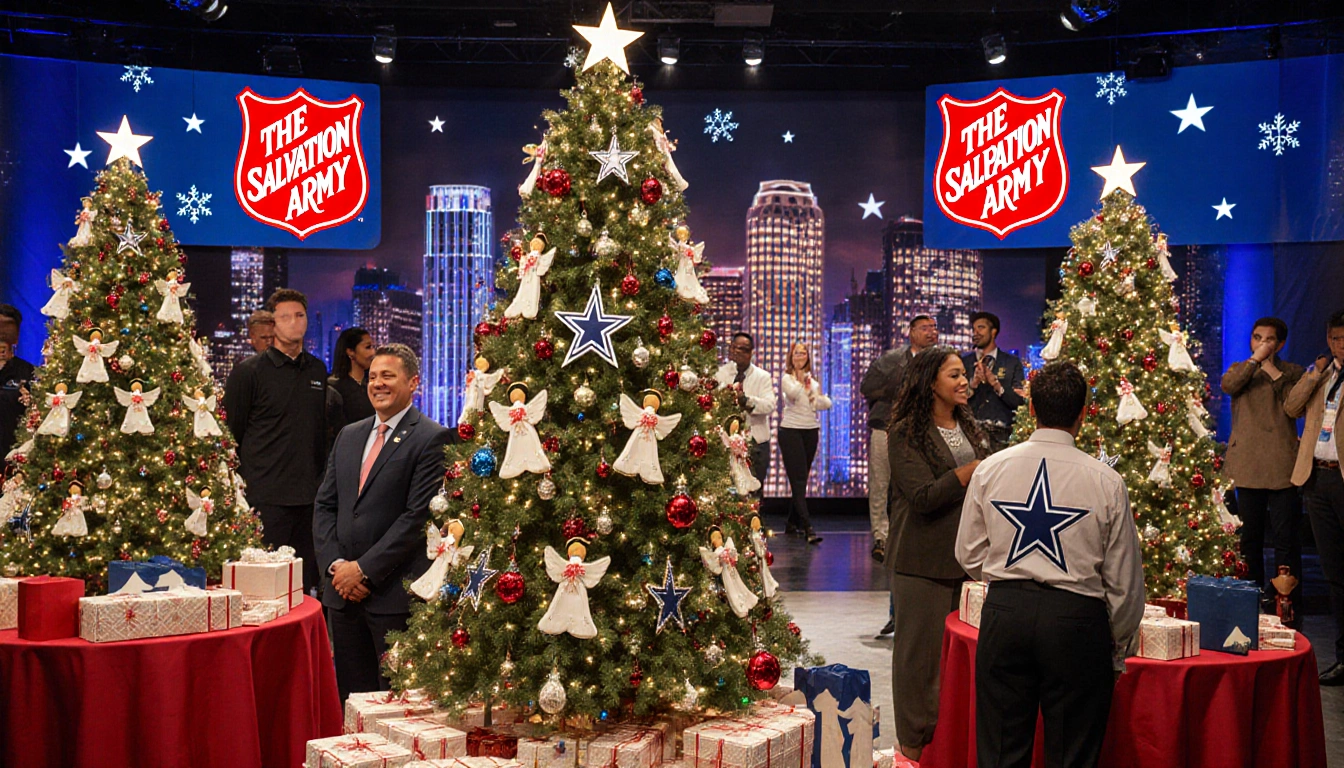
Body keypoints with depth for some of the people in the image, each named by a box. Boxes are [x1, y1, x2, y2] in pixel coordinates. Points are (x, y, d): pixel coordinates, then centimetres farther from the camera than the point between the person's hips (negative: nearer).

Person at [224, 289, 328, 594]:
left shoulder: (317, 370, 13)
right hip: (266, 497, -5)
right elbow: (232, 433, -1)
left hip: (309, 496, 5)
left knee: (306, 584, 8)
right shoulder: (248, 371, -4)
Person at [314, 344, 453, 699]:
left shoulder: (432, 439, -6)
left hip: (395, 593, -6)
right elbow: (324, 505, 13)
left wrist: (365, 570, -14)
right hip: (342, 590, 6)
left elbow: (418, 516, -13)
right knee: (351, 694, 12)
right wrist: (335, 564, -2)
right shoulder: (349, 436, 16)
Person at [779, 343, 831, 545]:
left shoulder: (813, 381, 15)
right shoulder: (787, 378, -1)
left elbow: (828, 404, 10)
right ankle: (807, 527, -18)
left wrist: (818, 397, -8)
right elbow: (792, 393, -23)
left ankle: (793, 522, 19)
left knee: (802, 479, 8)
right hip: (791, 431, -5)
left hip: (811, 431, 6)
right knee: (798, 480, -11)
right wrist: (800, 378, -8)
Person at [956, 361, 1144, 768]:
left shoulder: (990, 469, 1)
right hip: (1076, 617, -2)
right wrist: (1118, 650, 11)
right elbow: (1124, 581, -1)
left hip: (1004, 613, 2)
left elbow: (969, 557, 8)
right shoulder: (1106, 481, -6)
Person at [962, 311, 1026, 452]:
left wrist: (997, 385, -13)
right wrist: (972, 384, -13)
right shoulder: (962, 362, 9)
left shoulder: (1012, 363, 9)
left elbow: (1019, 401, 1)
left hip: (1000, 434, 0)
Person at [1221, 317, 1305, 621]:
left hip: (1281, 464, -2)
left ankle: (1287, 600, 3)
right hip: (1248, 464, 2)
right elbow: (1227, 385, -8)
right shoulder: (1240, 369, 16)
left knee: (1285, 534, -4)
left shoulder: (1293, 372, 12)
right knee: (1250, 536, 7)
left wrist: (1275, 373, -6)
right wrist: (1255, 360, -11)